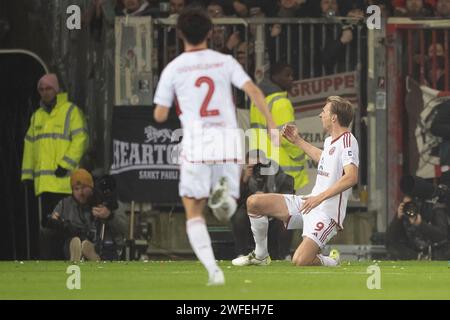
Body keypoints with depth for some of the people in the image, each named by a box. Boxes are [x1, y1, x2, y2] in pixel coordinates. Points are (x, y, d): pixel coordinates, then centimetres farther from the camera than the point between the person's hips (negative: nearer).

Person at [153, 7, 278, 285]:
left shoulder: (173, 69, 5)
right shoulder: (225, 62, 8)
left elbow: (160, 116, 8)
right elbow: (253, 90, -6)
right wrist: (272, 125, -8)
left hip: (196, 142, -2)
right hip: (229, 139, 2)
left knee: (194, 213, 9)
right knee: (228, 212, 13)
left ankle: (213, 269, -13)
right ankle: (224, 195, -26)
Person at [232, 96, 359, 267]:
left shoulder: (347, 141, -16)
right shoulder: (330, 141, 13)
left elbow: (352, 177, -30)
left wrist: (320, 197, -29)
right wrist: (297, 141, 36)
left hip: (326, 213, -9)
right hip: (307, 203, 9)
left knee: (300, 261, -26)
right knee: (253, 202, 2)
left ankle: (331, 261, 7)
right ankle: (261, 256, 18)